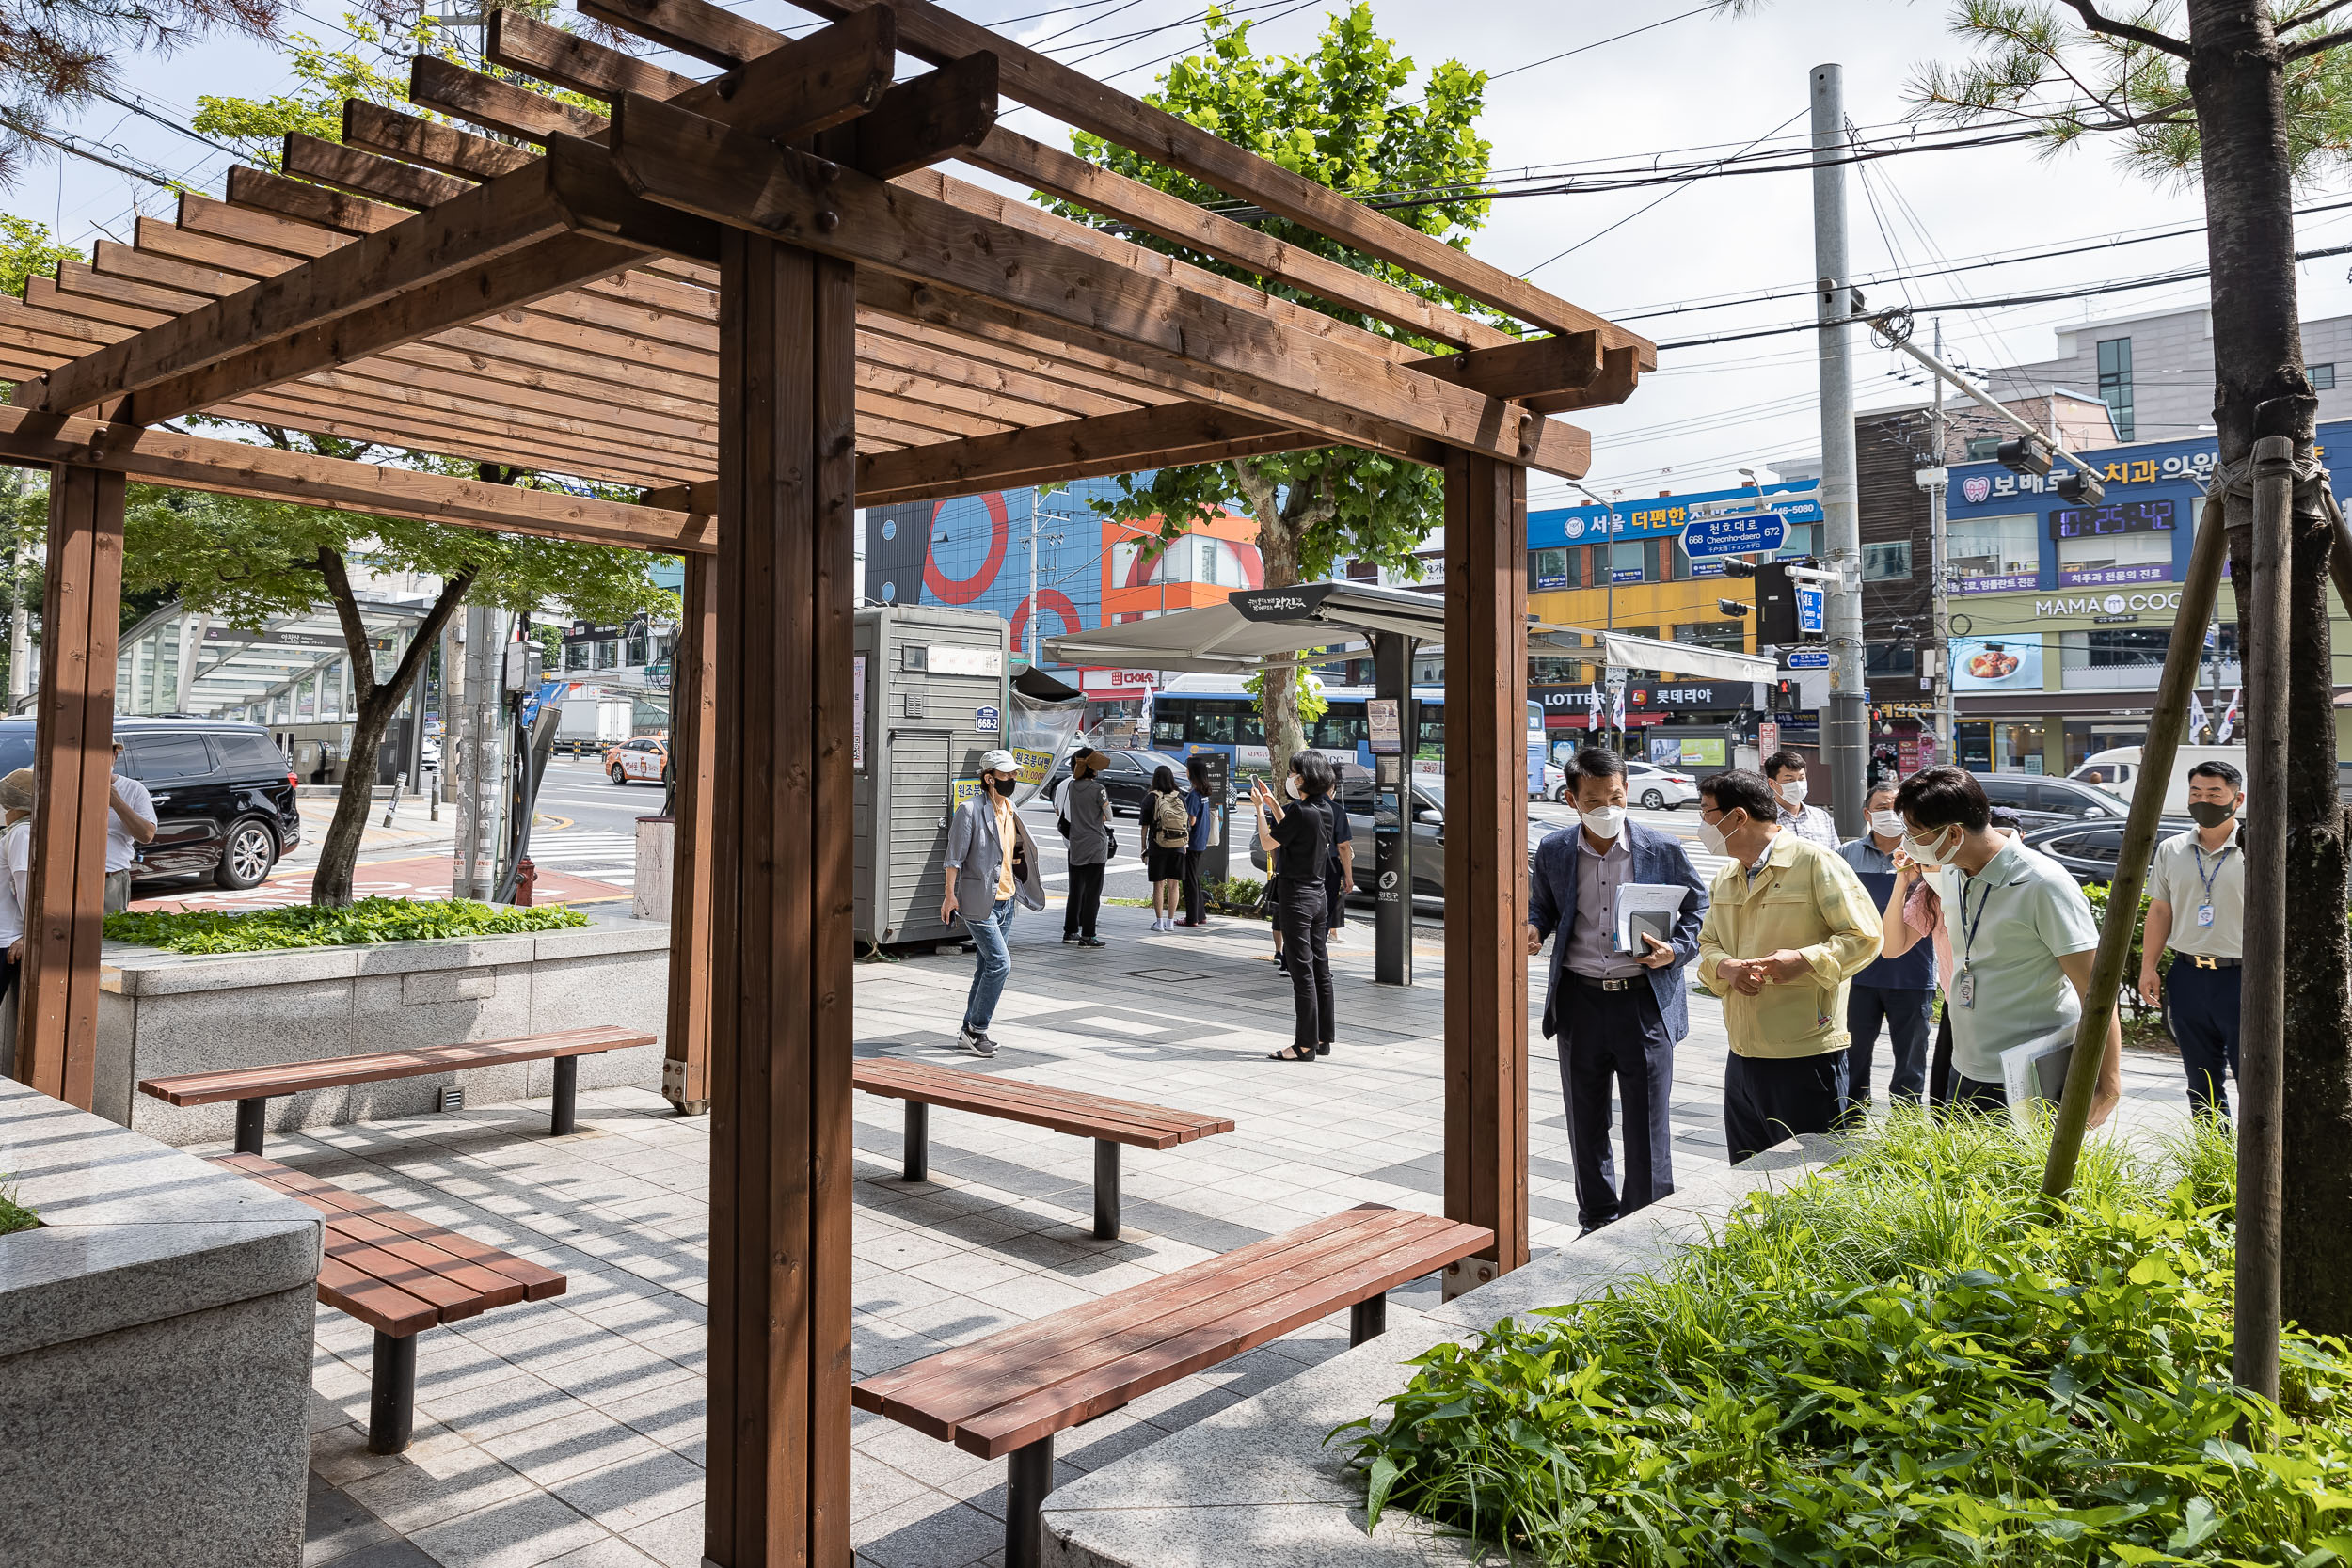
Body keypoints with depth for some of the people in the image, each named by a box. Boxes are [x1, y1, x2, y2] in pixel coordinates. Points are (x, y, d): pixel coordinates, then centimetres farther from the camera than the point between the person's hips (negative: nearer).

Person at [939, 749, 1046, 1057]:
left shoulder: (1010, 810, 13)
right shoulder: (970, 809, -11)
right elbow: (955, 856, -12)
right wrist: (950, 894, -14)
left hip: (1005, 900, 8)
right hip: (979, 901, -8)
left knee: (987, 967, 11)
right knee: (1000, 963, -14)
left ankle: (970, 1030, 20)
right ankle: (975, 1029, -2)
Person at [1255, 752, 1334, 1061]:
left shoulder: (1300, 811, -18)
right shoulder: (1324, 811, 8)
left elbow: (1267, 843, -10)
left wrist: (1260, 807, 1)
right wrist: (1273, 803, 24)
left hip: (1296, 896, -9)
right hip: (1318, 894, 9)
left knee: (1302, 972, -5)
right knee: (1320, 969, 11)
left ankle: (1305, 1045, -1)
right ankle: (1322, 1040, 17)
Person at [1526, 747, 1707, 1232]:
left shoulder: (1663, 849, -4)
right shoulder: (1553, 852, 2)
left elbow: (1698, 908, 6)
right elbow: (1541, 905, 16)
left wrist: (1677, 951, -12)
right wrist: (1531, 929, -7)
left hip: (1644, 1000, -2)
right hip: (1579, 1000, 3)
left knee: (1647, 1124, 2)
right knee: (1586, 1123, 14)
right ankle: (1597, 1221, 30)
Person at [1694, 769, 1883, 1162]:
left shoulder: (1816, 863, -8)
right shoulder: (1725, 879, 15)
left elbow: (1864, 936, -8)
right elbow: (1708, 942, 18)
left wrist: (1804, 960, -23)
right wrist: (1726, 968, -5)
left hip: (1806, 1056, -7)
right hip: (1742, 1055, 7)